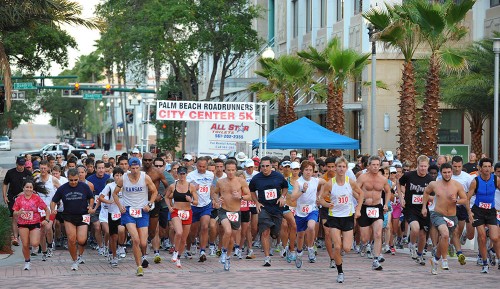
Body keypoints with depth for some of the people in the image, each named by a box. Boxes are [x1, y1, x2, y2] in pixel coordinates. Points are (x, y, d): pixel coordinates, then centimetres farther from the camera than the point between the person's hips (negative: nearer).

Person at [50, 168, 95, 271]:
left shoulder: (84, 186, -3)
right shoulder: (62, 189, -2)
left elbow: (91, 198, 12)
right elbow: (54, 201, 6)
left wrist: (91, 207, -5)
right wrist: (53, 210, -13)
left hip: (83, 216, -1)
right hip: (69, 216, 1)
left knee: (81, 240, -13)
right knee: (71, 239, -7)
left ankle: (80, 255, 21)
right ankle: (75, 261, 14)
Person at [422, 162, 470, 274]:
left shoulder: (457, 185, -4)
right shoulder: (434, 184, -2)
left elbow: (465, 200, 1)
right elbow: (426, 192, 19)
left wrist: (456, 200, -19)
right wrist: (424, 207, 15)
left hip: (452, 217, 2)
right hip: (438, 215, -2)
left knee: (443, 240, 16)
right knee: (445, 234, -29)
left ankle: (435, 259, 42)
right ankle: (444, 260, -17)